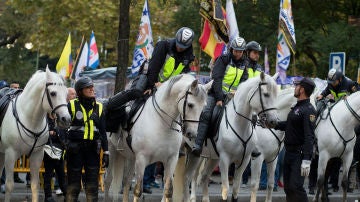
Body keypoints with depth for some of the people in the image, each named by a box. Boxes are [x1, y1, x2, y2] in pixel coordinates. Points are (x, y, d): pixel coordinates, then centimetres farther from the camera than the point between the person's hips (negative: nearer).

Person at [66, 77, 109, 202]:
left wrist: (106, 152, 6)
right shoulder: (72, 106, -2)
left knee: (92, 184, 5)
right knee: (73, 183, 3)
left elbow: (103, 132, 11)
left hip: (93, 149, 3)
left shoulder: (98, 107, 9)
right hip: (75, 149, -3)